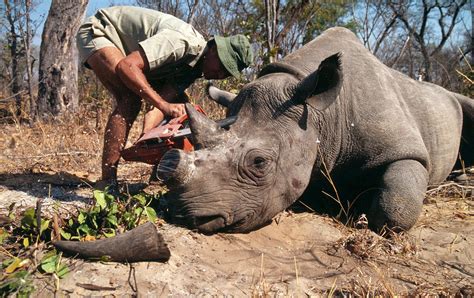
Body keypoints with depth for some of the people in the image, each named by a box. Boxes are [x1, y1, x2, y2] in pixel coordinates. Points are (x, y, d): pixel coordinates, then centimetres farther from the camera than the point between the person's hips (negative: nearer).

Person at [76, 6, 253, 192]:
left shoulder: (193, 68, -8)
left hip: (128, 48, 8)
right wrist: (163, 105, -44)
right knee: (130, 99, -32)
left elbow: (163, 100, -18)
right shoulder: (182, 41, -34)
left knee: (178, 101, 0)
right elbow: (126, 66, -39)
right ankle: (106, 182, -27)